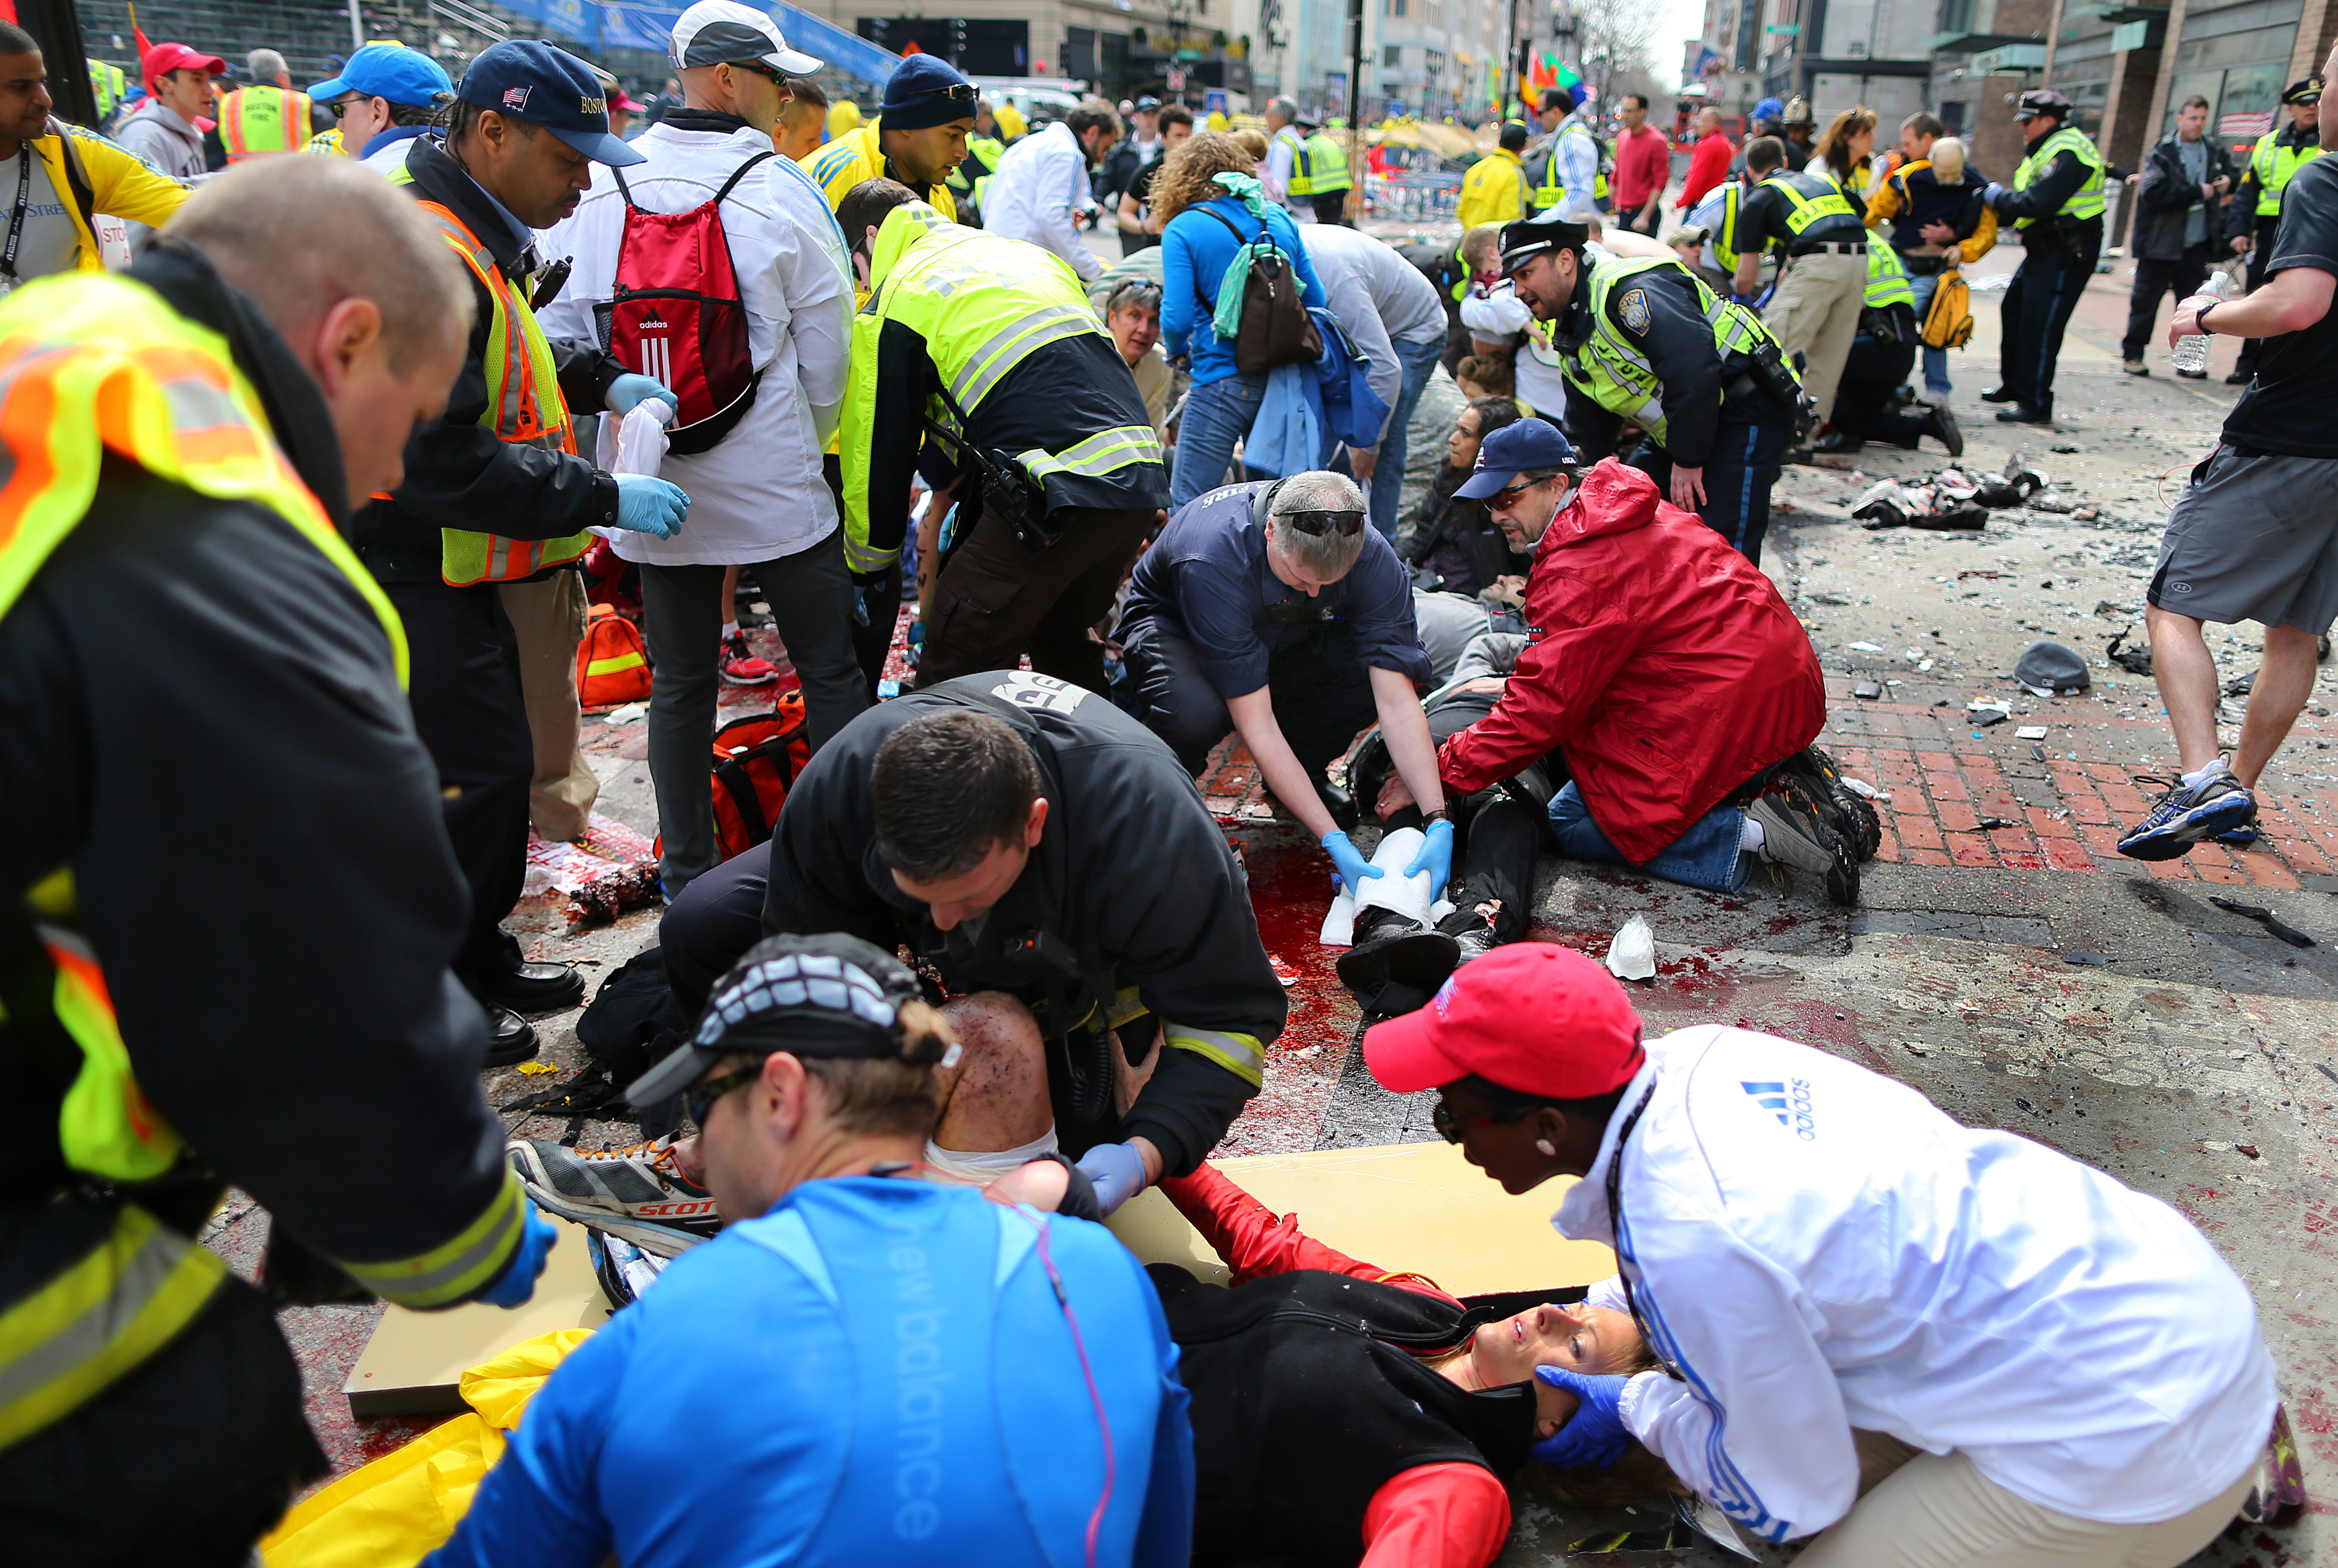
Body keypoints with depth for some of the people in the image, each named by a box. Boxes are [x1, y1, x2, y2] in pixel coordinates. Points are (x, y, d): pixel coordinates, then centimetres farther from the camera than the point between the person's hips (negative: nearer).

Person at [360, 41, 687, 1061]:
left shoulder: (476, 241, 12)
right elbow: (440, 460, -29)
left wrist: (599, 379, 10)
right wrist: (603, 499, -25)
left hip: (460, 570, 11)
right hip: (414, 578, -11)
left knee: (499, 762, 17)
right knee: (476, 775, -4)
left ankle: (479, 957, 33)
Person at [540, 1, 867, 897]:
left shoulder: (599, 188, 1)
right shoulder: (782, 188, -8)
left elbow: (558, 331, 4)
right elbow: (825, 345, -3)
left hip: (655, 486, 4)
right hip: (773, 480, -3)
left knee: (680, 682, 12)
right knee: (831, 671, 9)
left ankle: (686, 878, 21)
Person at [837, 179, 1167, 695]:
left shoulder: (895, 300, 4)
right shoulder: (1031, 254, 27)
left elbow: (880, 445, 7)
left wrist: (866, 567, 22)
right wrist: (947, 496, 34)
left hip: (1050, 495, -8)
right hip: (1143, 485, 8)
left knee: (956, 671, 2)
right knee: (1062, 640, 28)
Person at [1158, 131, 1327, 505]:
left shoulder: (1183, 229, -5)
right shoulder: (1279, 218, 9)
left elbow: (1177, 319, -13)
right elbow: (1315, 300, 11)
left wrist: (1177, 349, 9)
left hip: (1223, 381, -6)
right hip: (1283, 381, 6)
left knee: (1186, 505, -1)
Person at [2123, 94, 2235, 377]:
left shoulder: (2213, 150, 9)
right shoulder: (2163, 152, -6)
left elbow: (2230, 171, 28)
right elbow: (2153, 193, -18)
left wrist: (2228, 181, 4)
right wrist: (2198, 192, -15)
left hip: (2197, 243, 5)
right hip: (2161, 242, -5)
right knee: (2145, 301, 1)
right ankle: (2132, 355, 11)